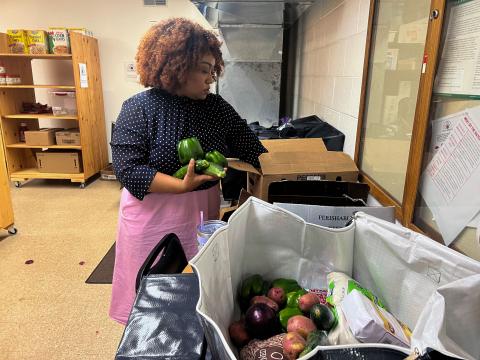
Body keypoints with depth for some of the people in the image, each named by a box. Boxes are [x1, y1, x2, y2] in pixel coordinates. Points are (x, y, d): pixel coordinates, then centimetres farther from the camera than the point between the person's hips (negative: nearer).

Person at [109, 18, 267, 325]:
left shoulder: (216, 107, 0)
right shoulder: (138, 109, -12)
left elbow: (252, 150, 1)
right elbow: (128, 169, -18)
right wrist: (182, 185, -28)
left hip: (204, 212, 4)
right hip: (154, 216, -3)